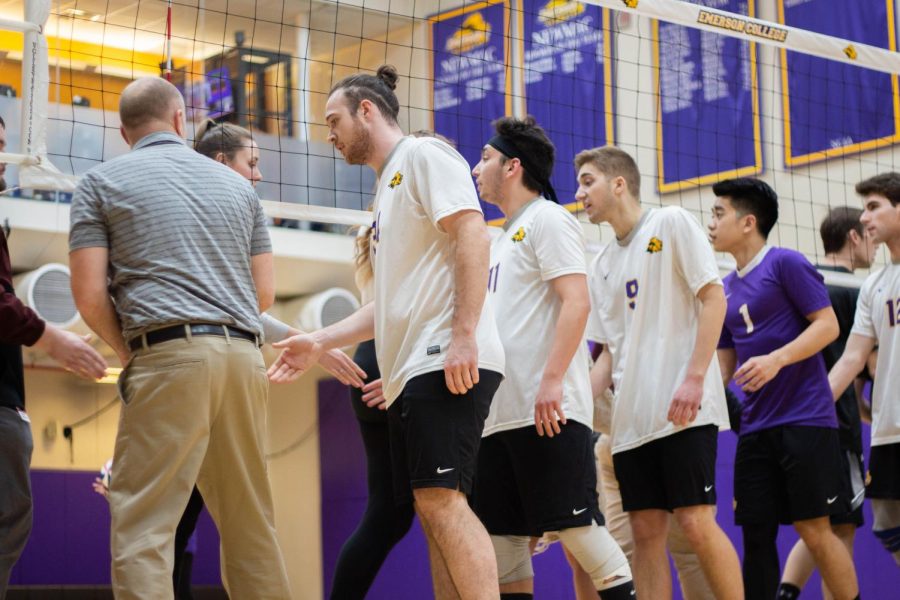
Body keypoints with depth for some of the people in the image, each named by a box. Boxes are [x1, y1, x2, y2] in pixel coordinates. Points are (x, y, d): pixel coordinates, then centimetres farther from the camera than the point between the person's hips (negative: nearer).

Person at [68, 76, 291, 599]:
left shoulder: (102, 183, 8)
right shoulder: (236, 184, 20)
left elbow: (90, 296, -1)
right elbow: (265, 292, 16)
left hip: (169, 354, -4)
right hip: (244, 355, 5)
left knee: (142, 524, -6)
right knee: (252, 523, 12)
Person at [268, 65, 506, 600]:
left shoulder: (424, 154, 0)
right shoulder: (388, 188, 27)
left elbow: (472, 235, -14)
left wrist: (464, 334, -23)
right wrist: (320, 342, 22)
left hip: (447, 361, -10)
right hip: (409, 373, 10)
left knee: (440, 497, -18)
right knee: (432, 507, 4)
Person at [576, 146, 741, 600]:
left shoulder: (671, 223, 1)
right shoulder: (601, 266, 19)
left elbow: (713, 298, -6)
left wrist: (694, 378, -16)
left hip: (683, 408, -6)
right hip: (631, 417, 6)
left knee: (695, 521, -12)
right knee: (646, 530, 2)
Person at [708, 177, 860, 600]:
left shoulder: (785, 263, -4)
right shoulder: (726, 289, 15)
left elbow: (828, 325, -11)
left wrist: (776, 360, -23)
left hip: (805, 419, -7)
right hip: (756, 427, 7)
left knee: (814, 530, -7)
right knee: (756, 534, 4)